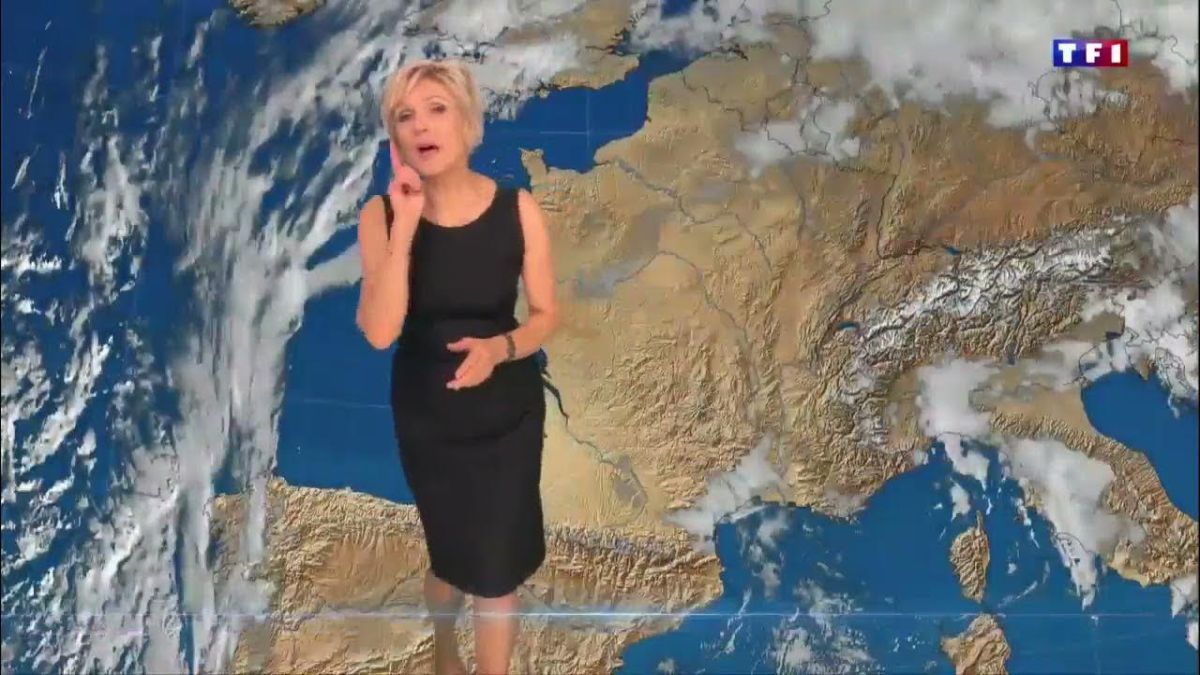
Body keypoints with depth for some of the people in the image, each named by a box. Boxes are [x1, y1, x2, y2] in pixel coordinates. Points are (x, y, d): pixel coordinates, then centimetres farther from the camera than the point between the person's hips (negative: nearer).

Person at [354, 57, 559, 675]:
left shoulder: (517, 210, -16)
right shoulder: (381, 215, -15)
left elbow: (545, 315, -7)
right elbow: (379, 331, -25)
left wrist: (500, 348, -27)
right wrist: (405, 225, -31)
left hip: (506, 411, -1)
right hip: (424, 411, 1)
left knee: (495, 565, 9)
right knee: (448, 553, 23)